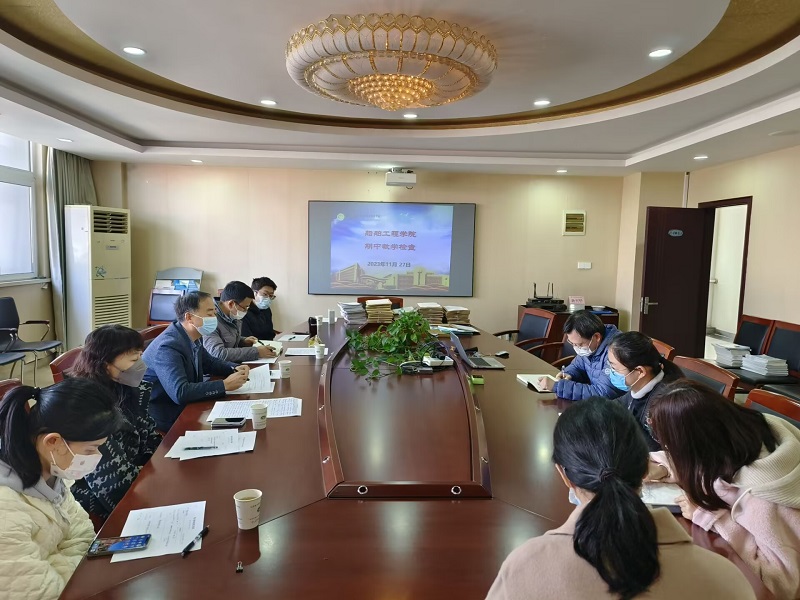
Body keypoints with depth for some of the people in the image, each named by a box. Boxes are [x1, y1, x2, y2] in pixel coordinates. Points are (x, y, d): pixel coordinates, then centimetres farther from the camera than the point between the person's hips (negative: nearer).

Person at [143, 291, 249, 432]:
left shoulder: (191, 339, 0)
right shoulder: (168, 346, -25)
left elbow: (209, 362, 16)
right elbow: (180, 393, -35)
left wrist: (235, 368, -3)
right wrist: (225, 385, -29)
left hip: (184, 408, 8)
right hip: (164, 419, -8)